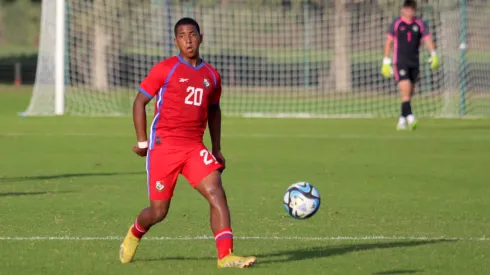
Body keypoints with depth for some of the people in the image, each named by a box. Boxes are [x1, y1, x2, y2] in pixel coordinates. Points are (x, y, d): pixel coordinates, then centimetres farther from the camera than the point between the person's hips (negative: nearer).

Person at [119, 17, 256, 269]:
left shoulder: (211, 76, 10)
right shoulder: (165, 69, -4)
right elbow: (139, 102, 1)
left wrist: (216, 149, 21)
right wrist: (142, 142, -2)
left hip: (194, 148, 4)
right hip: (164, 147, -3)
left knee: (217, 194, -17)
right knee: (159, 211, 1)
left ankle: (225, 256, -22)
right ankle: (134, 234, 35)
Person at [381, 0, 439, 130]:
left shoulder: (420, 25, 7)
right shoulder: (396, 24, 1)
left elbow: (428, 39, -1)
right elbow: (388, 42, 4)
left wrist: (434, 55, -18)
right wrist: (386, 62, 1)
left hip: (414, 63, 4)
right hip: (400, 62, -4)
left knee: (409, 94, 7)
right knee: (406, 91, -17)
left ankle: (402, 121, 16)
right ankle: (410, 118, -26)